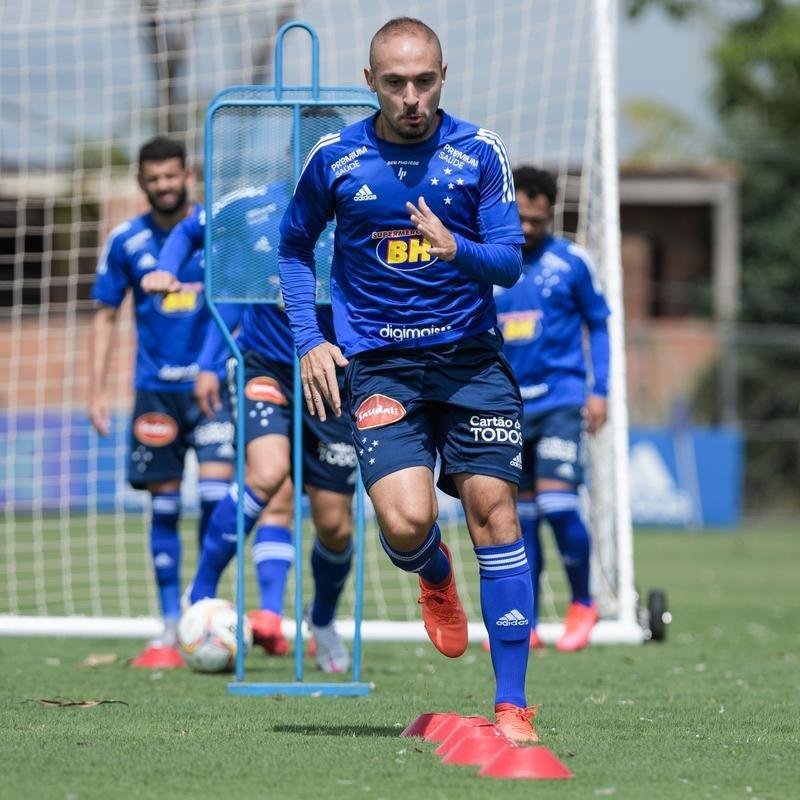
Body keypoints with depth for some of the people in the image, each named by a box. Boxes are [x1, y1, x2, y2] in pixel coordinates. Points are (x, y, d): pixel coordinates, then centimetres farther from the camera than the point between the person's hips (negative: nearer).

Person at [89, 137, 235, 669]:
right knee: (164, 505, 4)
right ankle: (171, 628, 11)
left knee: (216, 489, -14)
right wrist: (98, 390, 4)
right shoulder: (127, 242, 4)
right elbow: (106, 316, 10)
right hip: (156, 389, 2)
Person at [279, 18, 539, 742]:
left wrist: (457, 250, -26)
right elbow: (294, 247, 17)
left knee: (494, 512, -8)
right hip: (377, 363, 0)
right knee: (405, 521, -18)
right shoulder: (336, 159, 2)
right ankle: (434, 575, 22)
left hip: (470, 356, 0)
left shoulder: (480, 152, -1)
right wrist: (309, 340, 5)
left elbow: (509, 261, -4)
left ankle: (512, 705, -2)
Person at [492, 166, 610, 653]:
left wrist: (599, 390, -1)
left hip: (560, 398, -3)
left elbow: (598, 324, 8)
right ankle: (525, 625, 9)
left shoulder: (572, 261, 1)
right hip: (508, 406, 3)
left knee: (557, 500, -16)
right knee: (521, 515, 4)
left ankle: (583, 603, 3)